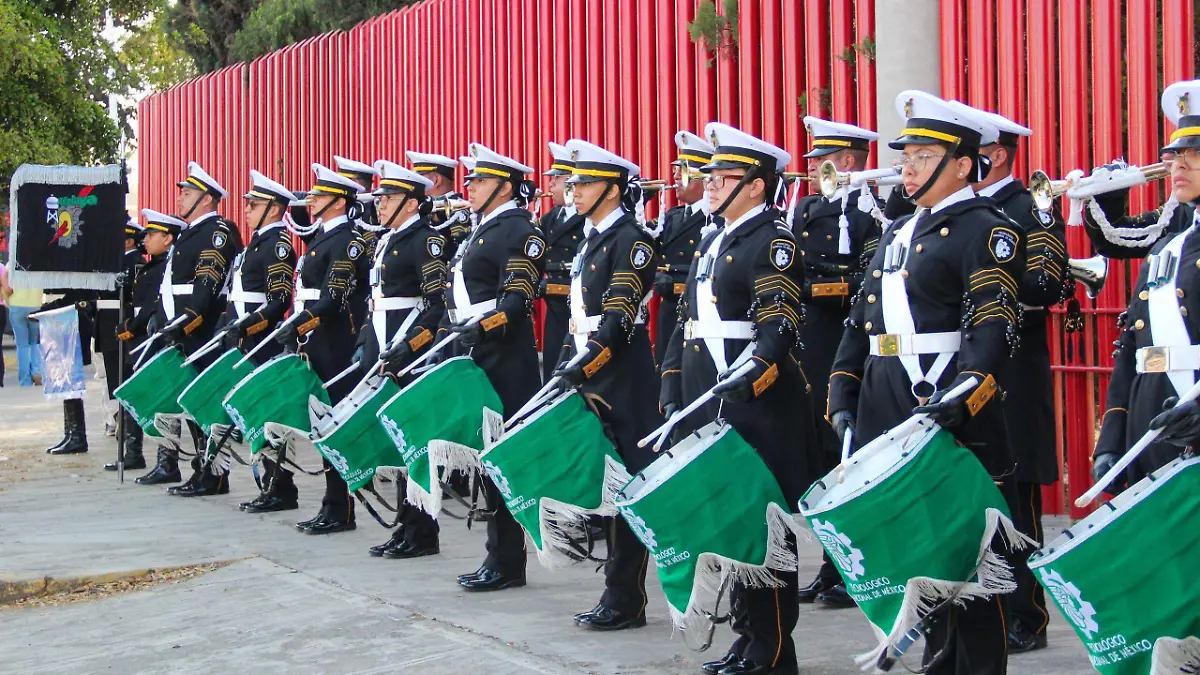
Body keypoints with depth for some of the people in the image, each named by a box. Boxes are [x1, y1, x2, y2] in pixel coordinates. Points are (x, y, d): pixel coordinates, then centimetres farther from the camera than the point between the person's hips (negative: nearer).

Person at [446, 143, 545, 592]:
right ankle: (499, 557, 17)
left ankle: (507, 563, 0)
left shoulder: (518, 230, -9)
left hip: (506, 361, -10)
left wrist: (478, 329, -29)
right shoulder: (483, 232, 20)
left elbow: (518, 299, -20)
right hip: (478, 357, 10)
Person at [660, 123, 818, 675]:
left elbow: (780, 325, -19)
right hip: (707, 402, 9)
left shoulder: (772, 241, -9)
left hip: (757, 403, -8)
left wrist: (743, 381, -30)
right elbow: (685, 324, 20)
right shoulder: (711, 244, 18)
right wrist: (672, 394, 14)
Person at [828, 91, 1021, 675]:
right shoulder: (899, 232, 20)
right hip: (887, 408, 8)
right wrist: (843, 401, 12)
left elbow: (996, 326, -17)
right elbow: (861, 324, 20)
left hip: (948, 411, -8)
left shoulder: (986, 229, -6)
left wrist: (964, 396, -30)